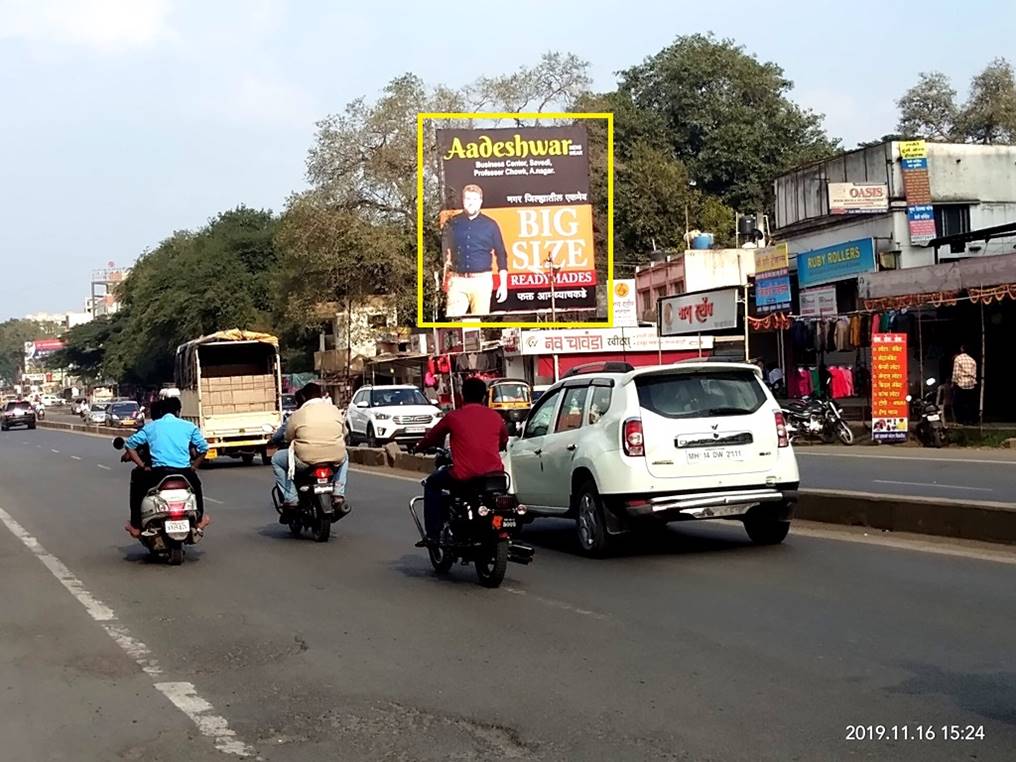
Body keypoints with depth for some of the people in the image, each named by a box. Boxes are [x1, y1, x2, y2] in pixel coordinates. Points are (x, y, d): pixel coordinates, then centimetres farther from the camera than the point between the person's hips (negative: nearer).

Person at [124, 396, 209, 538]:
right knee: (195, 482, 36)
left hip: (158, 472, -1)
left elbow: (130, 444, 10)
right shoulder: (189, 426, 12)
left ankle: (135, 526, 23)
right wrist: (193, 467, 21)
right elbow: (203, 448, 10)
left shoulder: (151, 426, 14)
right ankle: (199, 519, 42)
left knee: (137, 477, 28)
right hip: (184, 472, 1)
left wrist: (142, 466, 13)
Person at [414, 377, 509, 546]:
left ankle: (433, 534, 12)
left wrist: (419, 447, 37)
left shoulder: (454, 417, 2)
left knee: (432, 483, 21)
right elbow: (504, 442, 27)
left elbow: (432, 437, 16)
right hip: (494, 474, 4)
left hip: (464, 476, -4)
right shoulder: (495, 417, 10)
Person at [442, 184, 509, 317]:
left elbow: (501, 255, 8)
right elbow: (445, 251, 14)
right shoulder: (453, 224, 8)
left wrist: (503, 284, 3)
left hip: (481, 280, 0)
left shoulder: (490, 225, 6)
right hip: (458, 281, 0)